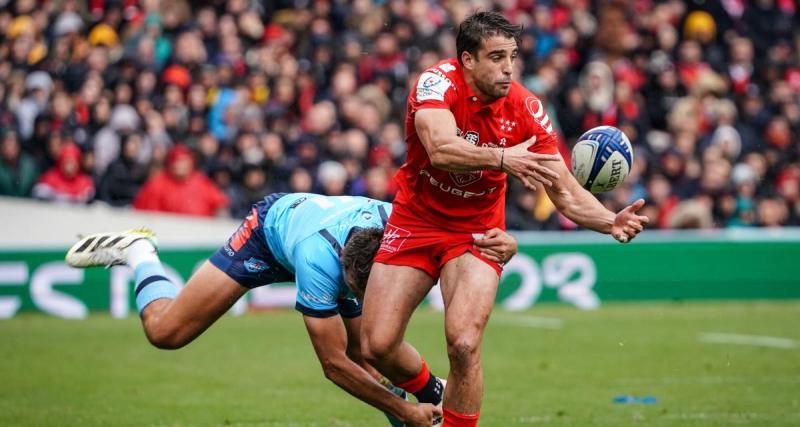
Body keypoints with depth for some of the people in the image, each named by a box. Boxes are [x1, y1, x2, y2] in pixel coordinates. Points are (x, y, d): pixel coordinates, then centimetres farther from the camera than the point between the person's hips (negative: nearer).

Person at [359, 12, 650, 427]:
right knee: (377, 346, -3)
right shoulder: (437, 82, -21)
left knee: (463, 345, -22)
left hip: (476, 232, 0)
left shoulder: (525, 109, -14)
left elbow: (565, 194, -12)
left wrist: (611, 221, -30)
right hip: (415, 221, 0)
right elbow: (440, 150, -40)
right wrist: (501, 158, -54)